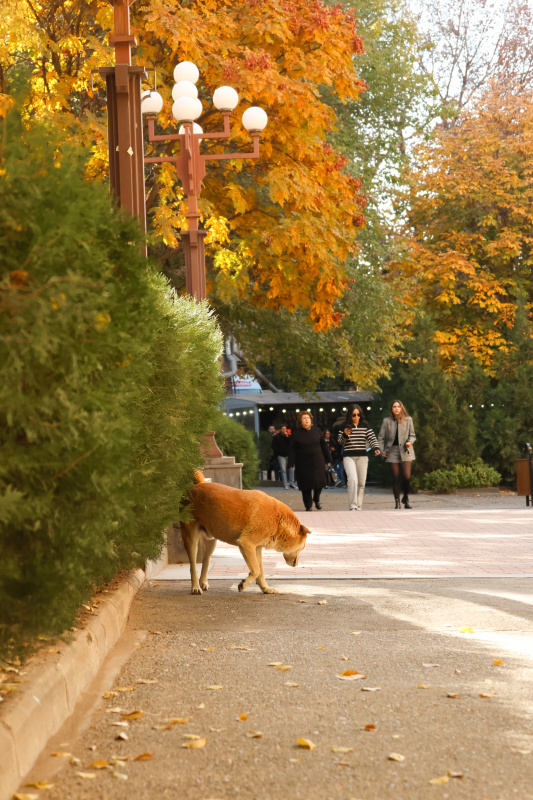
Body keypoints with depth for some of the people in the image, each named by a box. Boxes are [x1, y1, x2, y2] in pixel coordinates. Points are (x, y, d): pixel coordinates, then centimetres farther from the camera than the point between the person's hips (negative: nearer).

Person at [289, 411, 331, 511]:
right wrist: (291, 464, -8)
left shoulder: (316, 430, 5)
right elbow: (292, 450, -2)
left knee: (319, 482, -1)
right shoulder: (296, 433, -3)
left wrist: (328, 459, 12)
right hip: (303, 464, -2)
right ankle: (308, 506, 11)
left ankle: (316, 499, 27)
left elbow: (323, 445, 12)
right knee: (306, 484, 0)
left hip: (318, 461, 2)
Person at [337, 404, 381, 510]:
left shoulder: (365, 425, 6)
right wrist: (344, 435, -17)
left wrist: (376, 448, -17)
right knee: (353, 479, -20)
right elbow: (340, 441, 4)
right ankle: (352, 505, -18)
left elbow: (372, 438, 1)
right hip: (349, 457, -2)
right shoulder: (345, 426, 2)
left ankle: (358, 506, 15)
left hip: (362, 457, 3)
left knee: (361, 483, 4)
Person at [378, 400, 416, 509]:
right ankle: (397, 502, 8)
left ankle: (406, 498, 15)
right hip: (392, 451, 0)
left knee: (407, 476, -9)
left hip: (405, 452, 0)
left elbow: (412, 435, 14)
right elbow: (381, 437, 10)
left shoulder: (408, 420, 6)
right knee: (395, 477, 0)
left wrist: (410, 442, -7)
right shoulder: (387, 421, 5)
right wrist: (383, 451, 2)